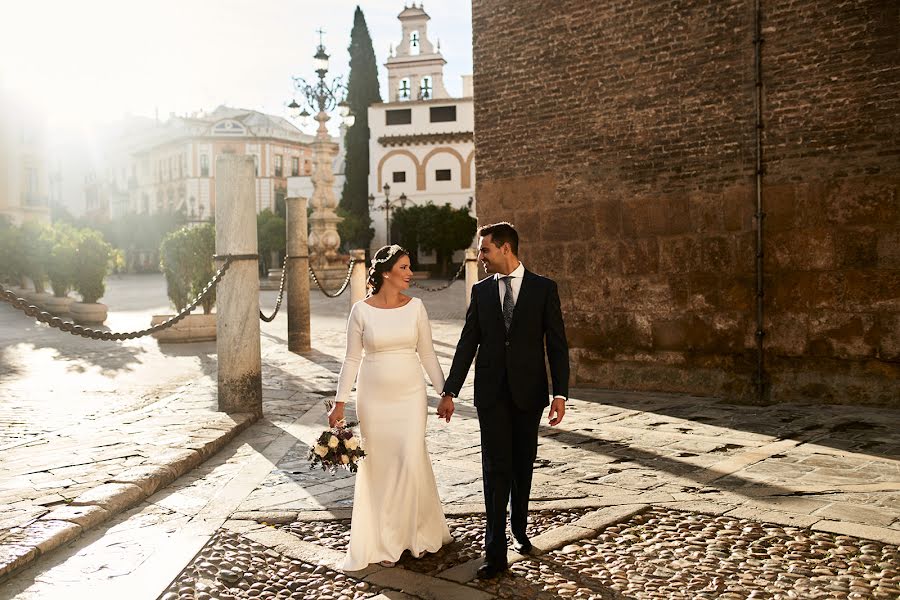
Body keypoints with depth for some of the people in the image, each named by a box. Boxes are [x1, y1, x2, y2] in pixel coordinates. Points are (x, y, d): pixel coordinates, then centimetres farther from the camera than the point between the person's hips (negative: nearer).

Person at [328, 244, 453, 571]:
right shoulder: (361, 310, -6)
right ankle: (384, 542, 21)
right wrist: (340, 403, -4)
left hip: (410, 395, 1)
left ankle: (417, 533, 20)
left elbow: (427, 354, 5)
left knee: (411, 461, -2)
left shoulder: (415, 307, -1)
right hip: (373, 397, -1)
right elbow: (352, 359, -1)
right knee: (378, 466, 6)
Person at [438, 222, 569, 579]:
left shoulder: (543, 288, -1)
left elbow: (557, 345, -2)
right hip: (491, 393, 1)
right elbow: (467, 343, 6)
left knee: (522, 467, 12)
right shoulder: (481, 290, 5)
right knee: (496, 469, -3)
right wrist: (450, 391, 2)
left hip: (528, 392, -1)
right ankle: (496, 553, 1)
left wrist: (560, 393, -9)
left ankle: (519, 530, 34)